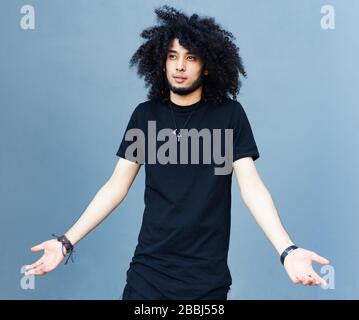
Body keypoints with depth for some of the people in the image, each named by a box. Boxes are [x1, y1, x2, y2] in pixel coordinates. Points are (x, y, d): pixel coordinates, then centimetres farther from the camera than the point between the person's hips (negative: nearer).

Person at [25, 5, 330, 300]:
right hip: (149, 268, 2)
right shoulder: (145, 115, 3)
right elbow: (117, 187, 3)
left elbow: (251, 186, -9)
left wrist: (287, 250, -23)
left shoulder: (230, 114, -3)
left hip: (208, 274, -1)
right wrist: (67, 242, -5)